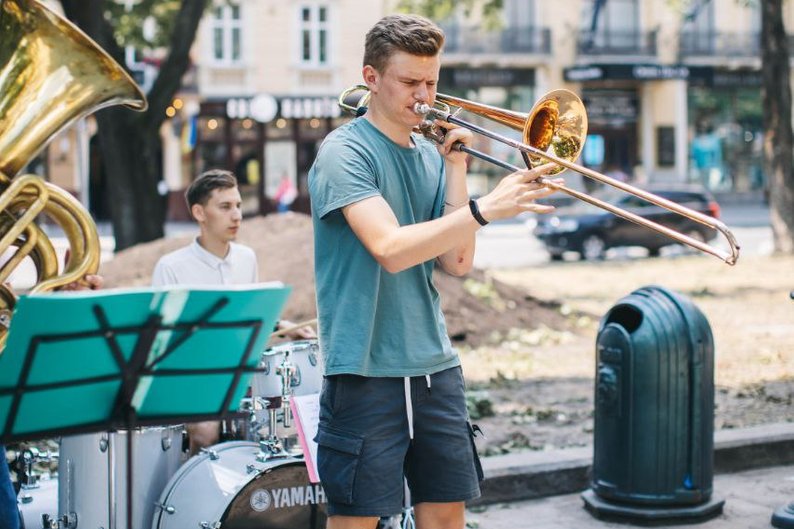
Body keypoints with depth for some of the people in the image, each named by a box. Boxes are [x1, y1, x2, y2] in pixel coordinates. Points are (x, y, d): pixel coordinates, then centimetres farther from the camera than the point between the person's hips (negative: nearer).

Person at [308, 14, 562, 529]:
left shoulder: (432, 155, 11)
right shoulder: (345, 153, -8)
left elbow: (458, 262, 3)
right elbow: (390, 249, -23)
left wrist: (456, 170, -3)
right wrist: (485, 207, -30)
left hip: (435, 367, 6)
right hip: (367, 370, -6)